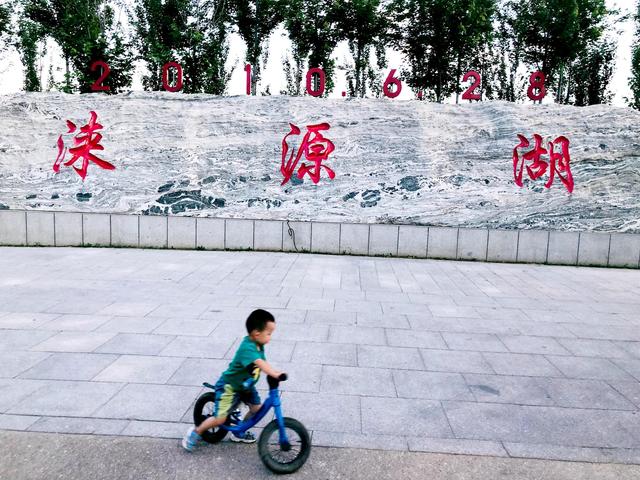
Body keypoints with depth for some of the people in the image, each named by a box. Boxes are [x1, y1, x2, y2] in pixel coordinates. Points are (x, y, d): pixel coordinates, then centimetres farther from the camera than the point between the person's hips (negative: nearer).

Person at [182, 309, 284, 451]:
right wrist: (274, 373, -61)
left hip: (246, 385, 9)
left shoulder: (258, 345, -7)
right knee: (220, 419, -8)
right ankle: (195, 432, 18)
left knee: (256, 408, 5)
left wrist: (275, 373, -11)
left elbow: (263, 363, 1)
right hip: (229, 386, -9)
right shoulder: (247, 347, -36)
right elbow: (259, 363, -51)